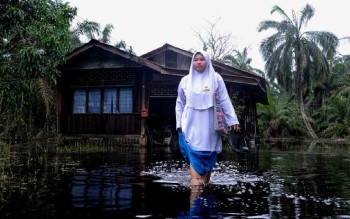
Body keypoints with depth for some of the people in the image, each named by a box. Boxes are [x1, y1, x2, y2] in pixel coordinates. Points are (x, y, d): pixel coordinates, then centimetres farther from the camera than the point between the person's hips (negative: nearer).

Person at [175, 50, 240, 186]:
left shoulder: (216, 79, 3)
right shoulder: (185, 80, 7)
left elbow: (225, 101, 1)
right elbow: (180, 103, 13)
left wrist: (232, 120, -3)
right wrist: (179, 123, 9)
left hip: (209, 124, 0)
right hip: (192, 124, 0)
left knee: (209, 153, 3)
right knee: (194, 152, -13)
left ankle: (205, 182, 12)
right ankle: (195, 180, -22)